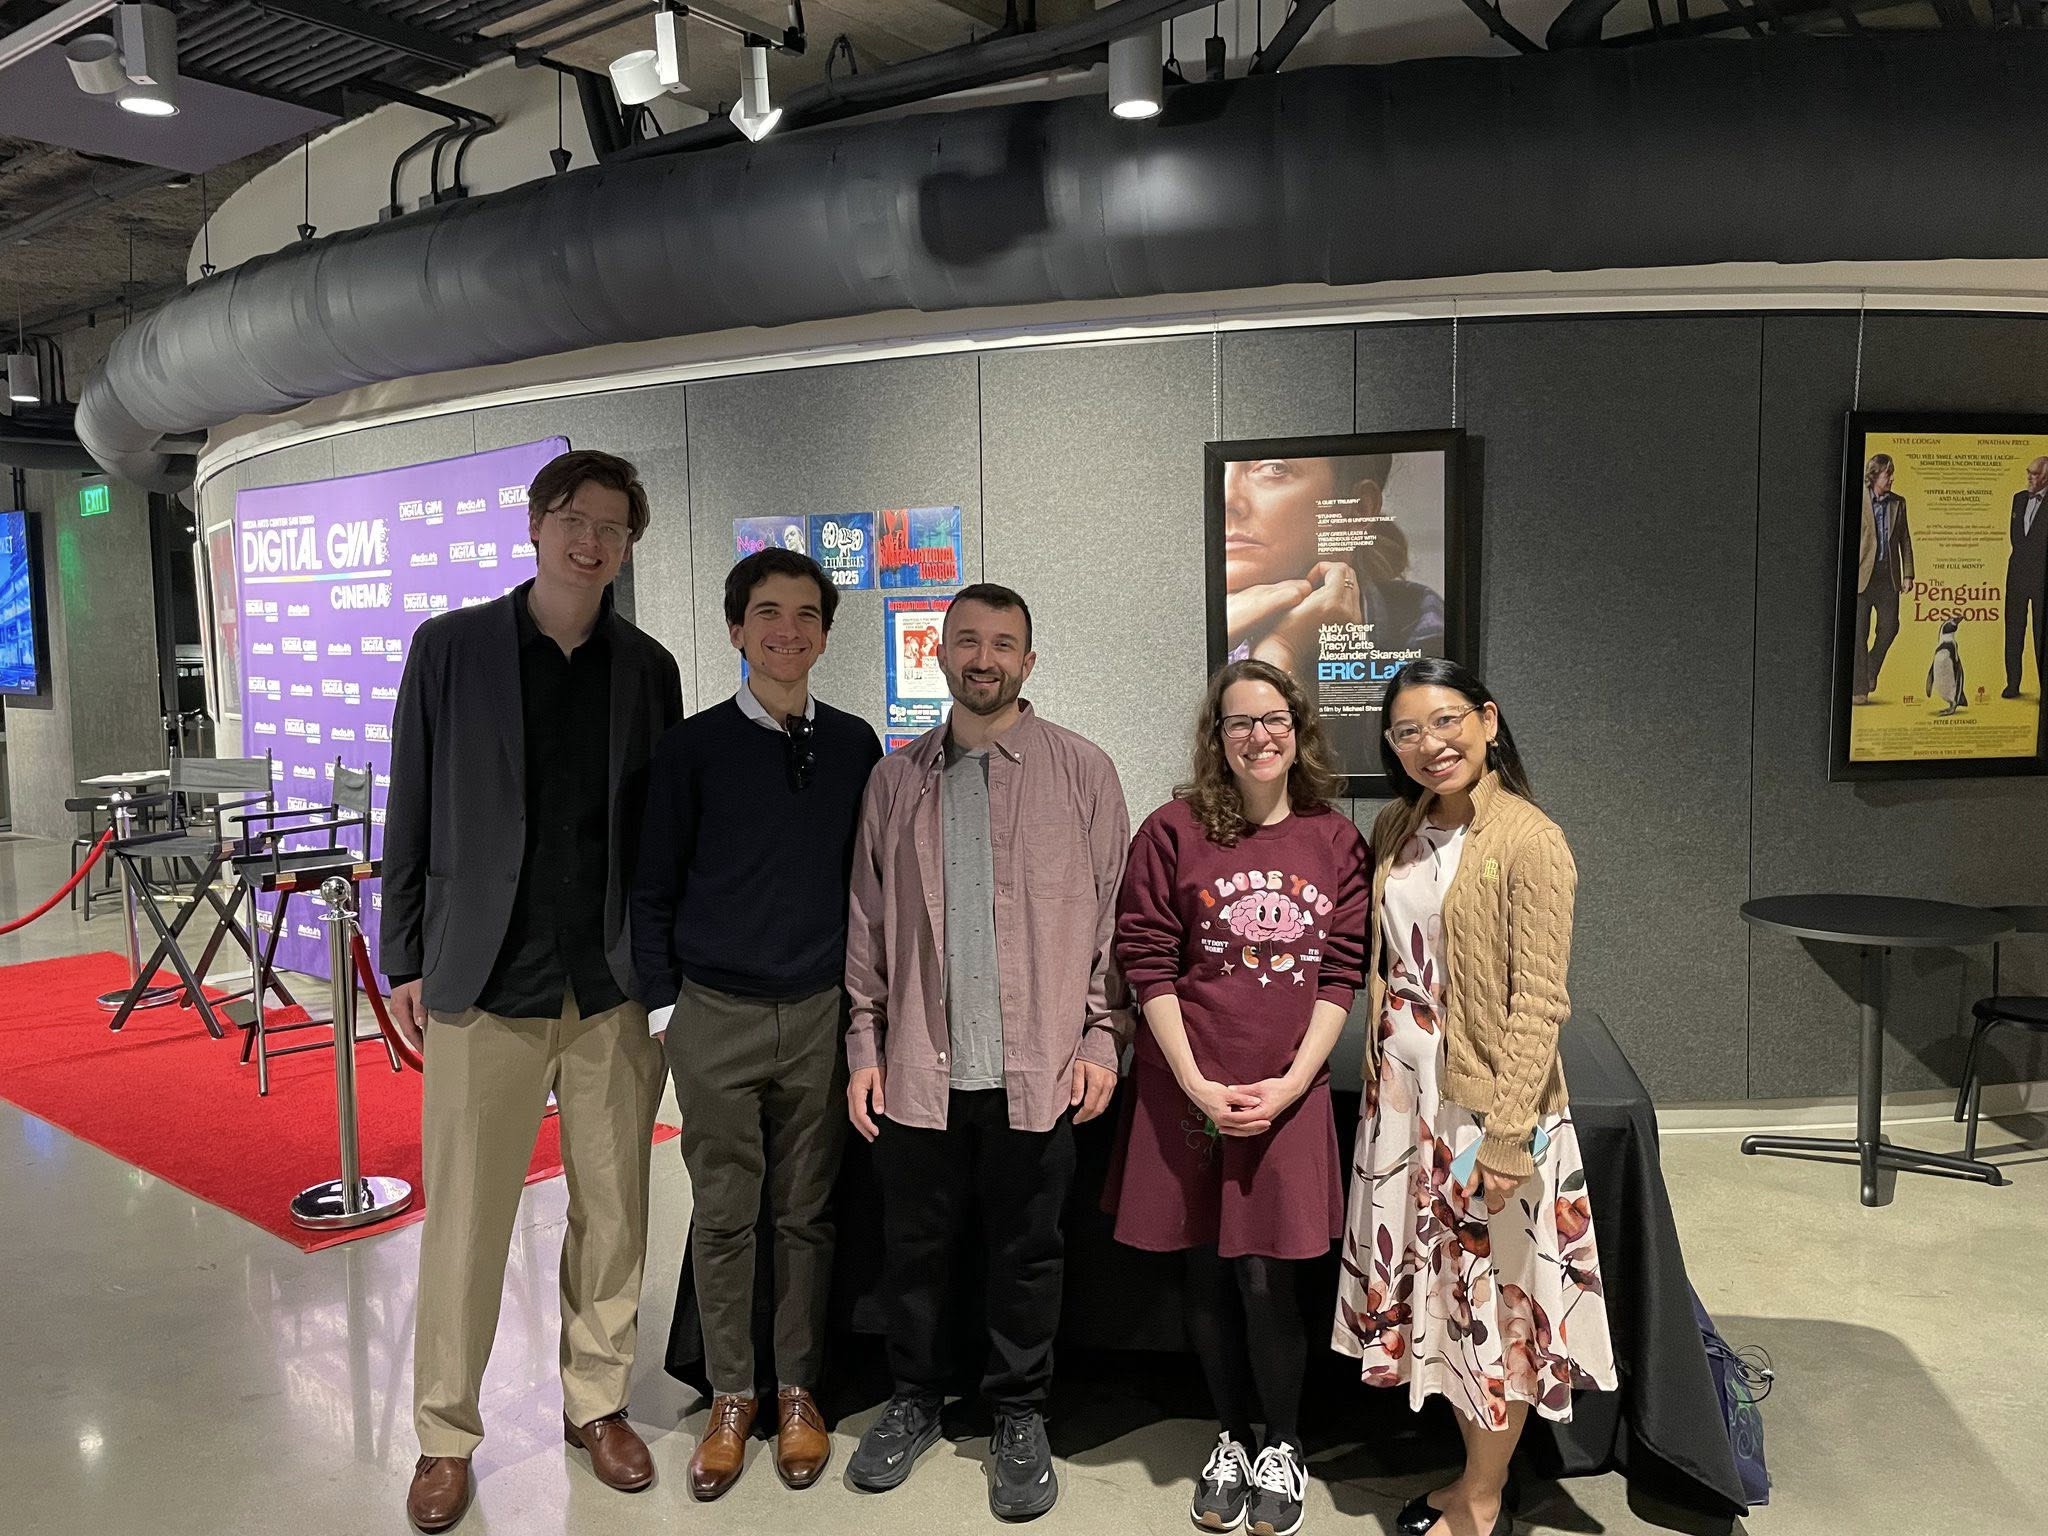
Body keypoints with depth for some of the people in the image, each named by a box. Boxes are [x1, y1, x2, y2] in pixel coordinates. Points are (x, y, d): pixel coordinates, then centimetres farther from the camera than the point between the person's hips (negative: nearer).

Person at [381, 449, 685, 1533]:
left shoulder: (648, 668, 6)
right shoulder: (449, 649, 1)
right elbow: (411, 817, 3)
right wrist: (407, 960, 2)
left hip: (615, 988, 2)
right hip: (485, 986, -2)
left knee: (613, 1211, 11)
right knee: (465, 1220, 5)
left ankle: (597, 1401, 31)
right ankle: (446, 1433, 25)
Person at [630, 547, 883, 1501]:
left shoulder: (853, 746, 4)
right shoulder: (694, 747, -2)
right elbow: (655, 887, 2)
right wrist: (664, 1004, -1)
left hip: (821, 1014, 2)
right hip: (716, 1018, -1)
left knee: (806, 1213, 10)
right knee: (723, 1216, 8)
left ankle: (797, 1393, 27)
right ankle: (730, 1399, 24)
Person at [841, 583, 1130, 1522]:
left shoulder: (1081, 770, 0)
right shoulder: (896, 777, 8)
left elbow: (1112, 913, 0)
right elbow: (869, 918, 8)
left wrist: (1102, 1036, -4)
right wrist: (864, 1042, 5)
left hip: (1038, 1069, -2)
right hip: (917, 1067, 2)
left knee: (1027, 1250, 11)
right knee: (914, 1244, 14)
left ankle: (1019, 1418, 30)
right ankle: (915, 1401, 35)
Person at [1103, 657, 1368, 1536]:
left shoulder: (1337, 842, 1)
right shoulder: (1174, 831, -4)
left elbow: (1342, 974, 0)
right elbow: (1148, 962, -5)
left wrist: (1290, 1082, -9)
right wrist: (1196, 1084, -10)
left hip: (1287, 1094, 0)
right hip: (1187, 1091, 0)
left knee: (1266, 1278, 1)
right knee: (1208, 1273, 11)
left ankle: (1281, 1450, 26)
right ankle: (1231, 1441, 32)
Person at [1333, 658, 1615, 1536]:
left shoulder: (1529, 841, -14)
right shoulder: (1395, 828, 5)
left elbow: (1538, 1002, -17)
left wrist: (1506, 1132, -20)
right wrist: (1379, 1080, 8)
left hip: (1486, 1099, -6)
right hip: (1401, 1093, 6)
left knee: (1496, 1295, 9)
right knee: (1436, 1289, 17)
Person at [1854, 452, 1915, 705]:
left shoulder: (1898, 502, 11)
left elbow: (1905, 540, 13)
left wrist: (1907, 574, 7)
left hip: (1888, 575, 4)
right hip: (1862, 575, -4)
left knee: (1889, 628, 2)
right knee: (1859, 632, -1)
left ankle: (1871, 672, 26)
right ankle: (1859, 688, 5)